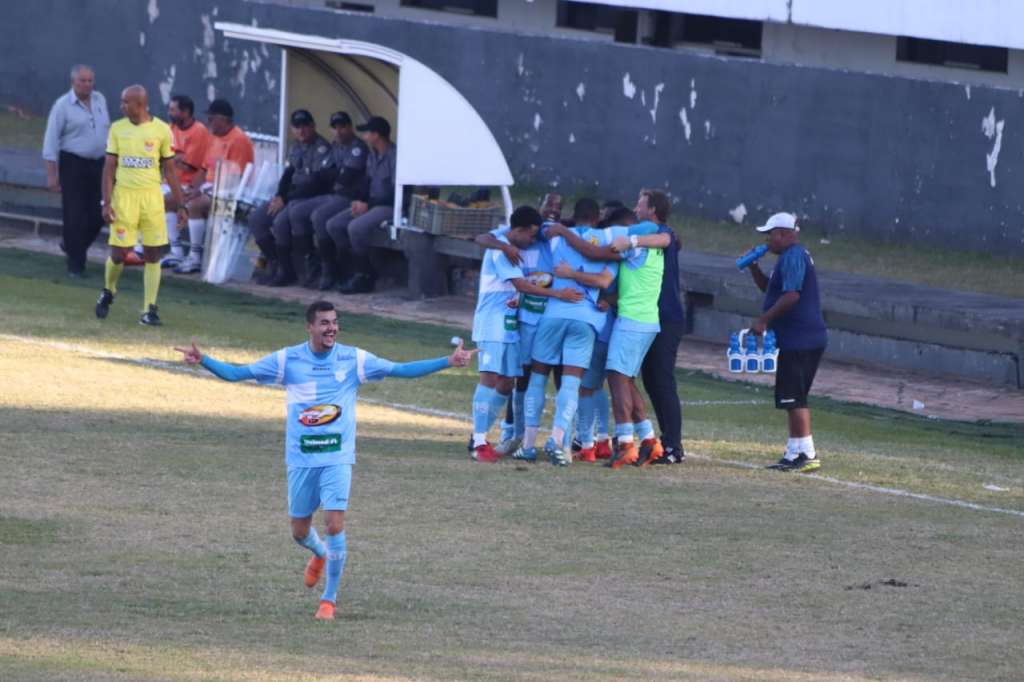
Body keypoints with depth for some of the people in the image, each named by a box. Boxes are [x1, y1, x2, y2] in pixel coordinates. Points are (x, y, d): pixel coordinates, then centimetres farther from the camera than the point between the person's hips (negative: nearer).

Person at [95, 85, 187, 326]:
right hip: (124, 196, 0)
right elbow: (109, 168, 4)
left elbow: (169, 171, 6)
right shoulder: (117, 129, 4)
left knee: (153, 253, -2)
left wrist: (180, 205, 4)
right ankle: (108, 292, 26)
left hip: (151, 196, 0)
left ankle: (149, 310, 2)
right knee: (119, 252, -2)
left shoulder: (161, 130, 1)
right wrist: (107, 203, -5)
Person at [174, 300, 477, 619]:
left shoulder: (354, 359, -2)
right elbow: (237, 373, 0)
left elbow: (401, 370, 0)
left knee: (335, 524, -14)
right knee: (300, 531, 10)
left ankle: (329, 599, 0)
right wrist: (203, 360, -14)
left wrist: (448, 362, -8)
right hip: (300, 458, 1)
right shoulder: (288, 359, -2)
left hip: (337, 457, -1)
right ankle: (320, 554, 48)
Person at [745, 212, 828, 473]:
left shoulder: (792, 257, -14)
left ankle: (808, 455, -14)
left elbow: (791, 295, -25)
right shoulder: (796, 256, 21)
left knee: (793, 399, -11)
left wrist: (764, 319, -20)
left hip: (799, 341, -11)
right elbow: (769, 288, 31)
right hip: (807, 340, 11)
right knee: (793, 399, 15)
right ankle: (793, 454, 19)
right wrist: (753, 268, 17)